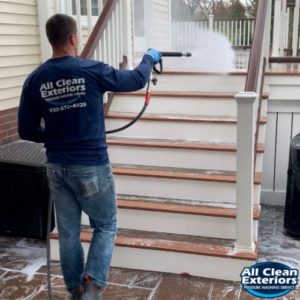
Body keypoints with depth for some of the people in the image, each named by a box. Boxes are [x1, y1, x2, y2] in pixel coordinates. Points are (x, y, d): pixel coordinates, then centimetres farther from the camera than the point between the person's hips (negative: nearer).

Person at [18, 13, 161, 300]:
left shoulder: (34, 79, -2)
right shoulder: (93, 71, -12)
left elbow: (27, 131, 3)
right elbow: (137, 80, 3)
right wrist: (149, 58, 23)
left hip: (56, 167, 4)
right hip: (92, 167, -4)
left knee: (67, 232, 16)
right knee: (105, 226, 15)